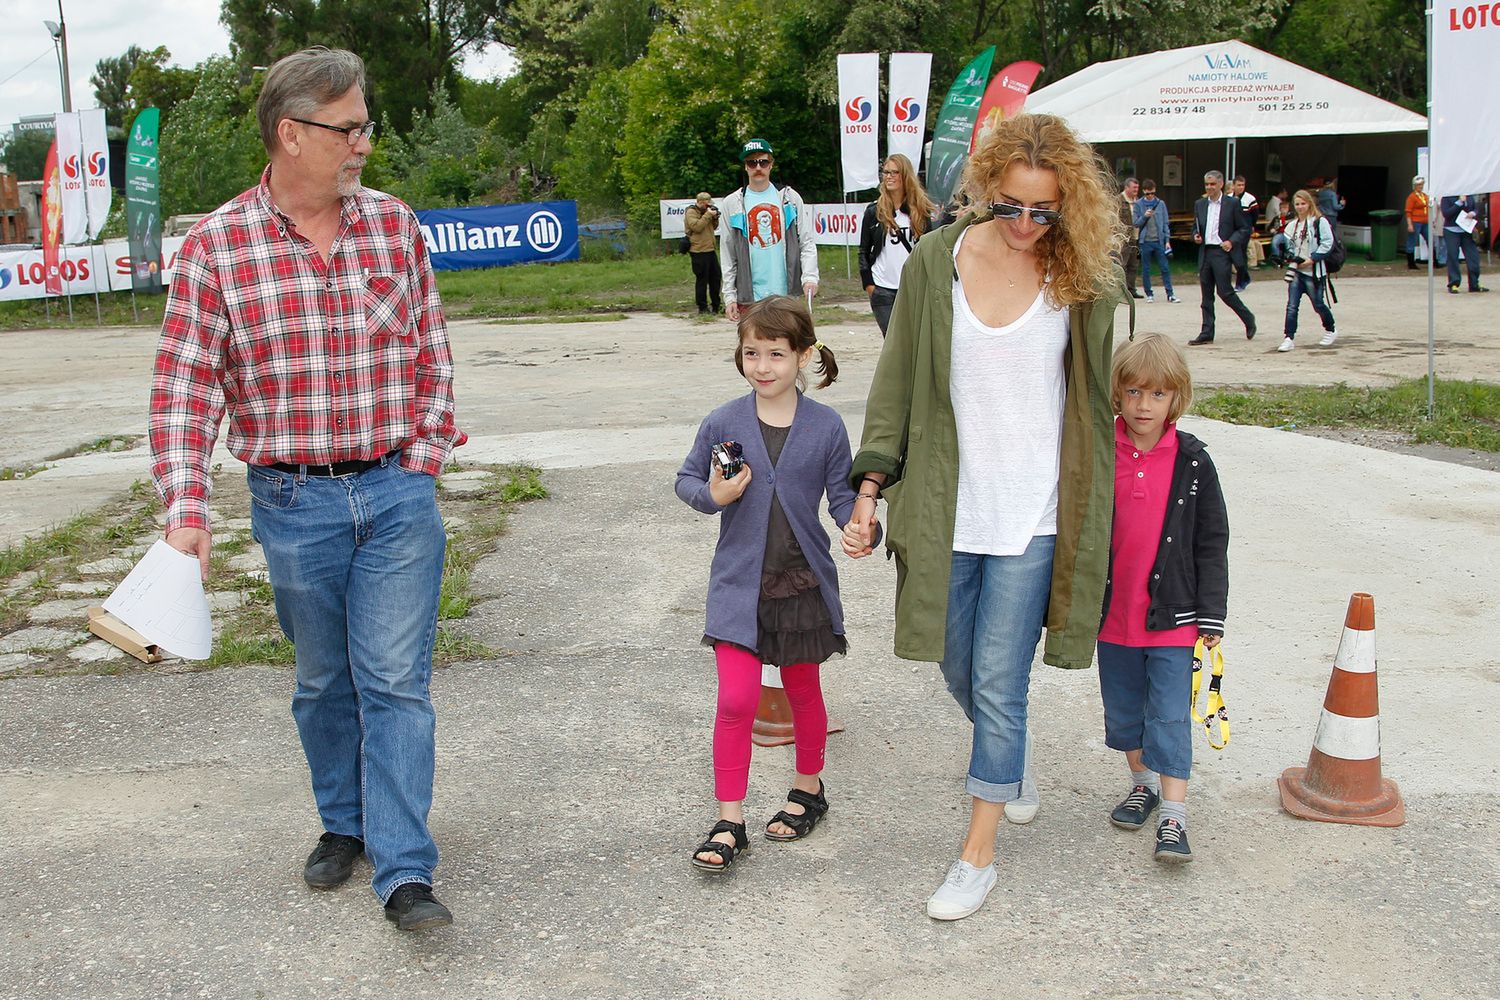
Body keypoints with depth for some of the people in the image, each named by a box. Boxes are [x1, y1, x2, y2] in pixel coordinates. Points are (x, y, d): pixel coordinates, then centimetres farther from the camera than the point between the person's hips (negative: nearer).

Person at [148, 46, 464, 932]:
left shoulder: (396, 225, 2)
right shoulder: (217, 246, -6)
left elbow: (433, 353, 9)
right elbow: (186, 385, -6)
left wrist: (425, 455, 1)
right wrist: (187, 509, -14)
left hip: (399, 492, 1)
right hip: (293, 502, 0)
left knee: (396, 680, -1)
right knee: (325, 681, 15)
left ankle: (405, 870, 3)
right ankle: (345, 823, 36)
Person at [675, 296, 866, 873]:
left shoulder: (826, 426, -5)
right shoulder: (723, 423, -5)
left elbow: (842, 495, 0)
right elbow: (686, 479, 6)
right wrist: (712, 495, -15)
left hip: (803, 583, 1)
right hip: (740, 582, 0)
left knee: (802, 691, 17)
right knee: (737, 700, -7)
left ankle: (808, 790, 39)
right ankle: (729, 823, 4)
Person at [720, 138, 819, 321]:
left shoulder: (790, 198, 7)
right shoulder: (732, 203, 6)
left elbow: (807, 242, 4)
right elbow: (728, 256, 7)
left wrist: (810, 276, -12)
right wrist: (729, 295, 1)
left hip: (787, 294, 1)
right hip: (749, 297, 0)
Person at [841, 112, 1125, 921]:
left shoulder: (1081, 277, -5)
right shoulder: (935, 263, -3)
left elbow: (1093, 399, 4)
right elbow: (897, 382, 3)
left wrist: (1094, 514, 5)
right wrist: (869, 489, -2)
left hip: (1032, 516, -2)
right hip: (947, 510, 2)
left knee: (998, 686, -1)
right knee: (961, 674, 15)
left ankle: (978, 855, 14)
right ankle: (1010, 765, 47)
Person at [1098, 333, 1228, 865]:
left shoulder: (1192, 462, -4)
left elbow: (1212, 543, 0)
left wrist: (1211, 615, -3)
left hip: (1172, 617, -2)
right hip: (1112, 614, 2)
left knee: (1170, 716, -3)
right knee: (1124, 709, 16)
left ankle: (1173, 817, 2)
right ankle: (1143, 782, 37)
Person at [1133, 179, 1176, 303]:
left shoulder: (1161, 204, 5)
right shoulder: (1139, 204, 2)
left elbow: (1166, 223, 7)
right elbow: (1135, 224, 0)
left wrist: (1167, 240, 1)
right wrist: (1144, 216, -18)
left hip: (1159, 240, 1)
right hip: (1145, 241, -1)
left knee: (1165, 267, -2)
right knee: (1146, 269, 4)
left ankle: (1170, 293, 0)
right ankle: (1149, 294, 13)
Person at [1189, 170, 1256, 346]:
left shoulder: (1232, 204, -1)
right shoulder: (1200, 204, 12)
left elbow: (1245, 228, 1)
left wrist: (1232, 241, -13)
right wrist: (1196, 236, 0)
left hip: (1222, 252, -5)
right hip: (1205, 252, 5)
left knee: (1224, 291, -9)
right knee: (1206, 295, 5)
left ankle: (1248, 319, 13)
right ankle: (1206, 333, 8)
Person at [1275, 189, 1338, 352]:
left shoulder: (1319, 222, -6)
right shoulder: (1292, 225, 11)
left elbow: (1327, 244, -11)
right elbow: (1287, 244, 17)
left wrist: (1311, 259, -15)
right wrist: (1289, 255, -5)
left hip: (1314, 271, -4)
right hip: (1295, 270, 4)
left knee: (1318, 304, 7)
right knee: (1291, 306, -6)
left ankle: (1331, 331, 31)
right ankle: (1289, 338, -6)